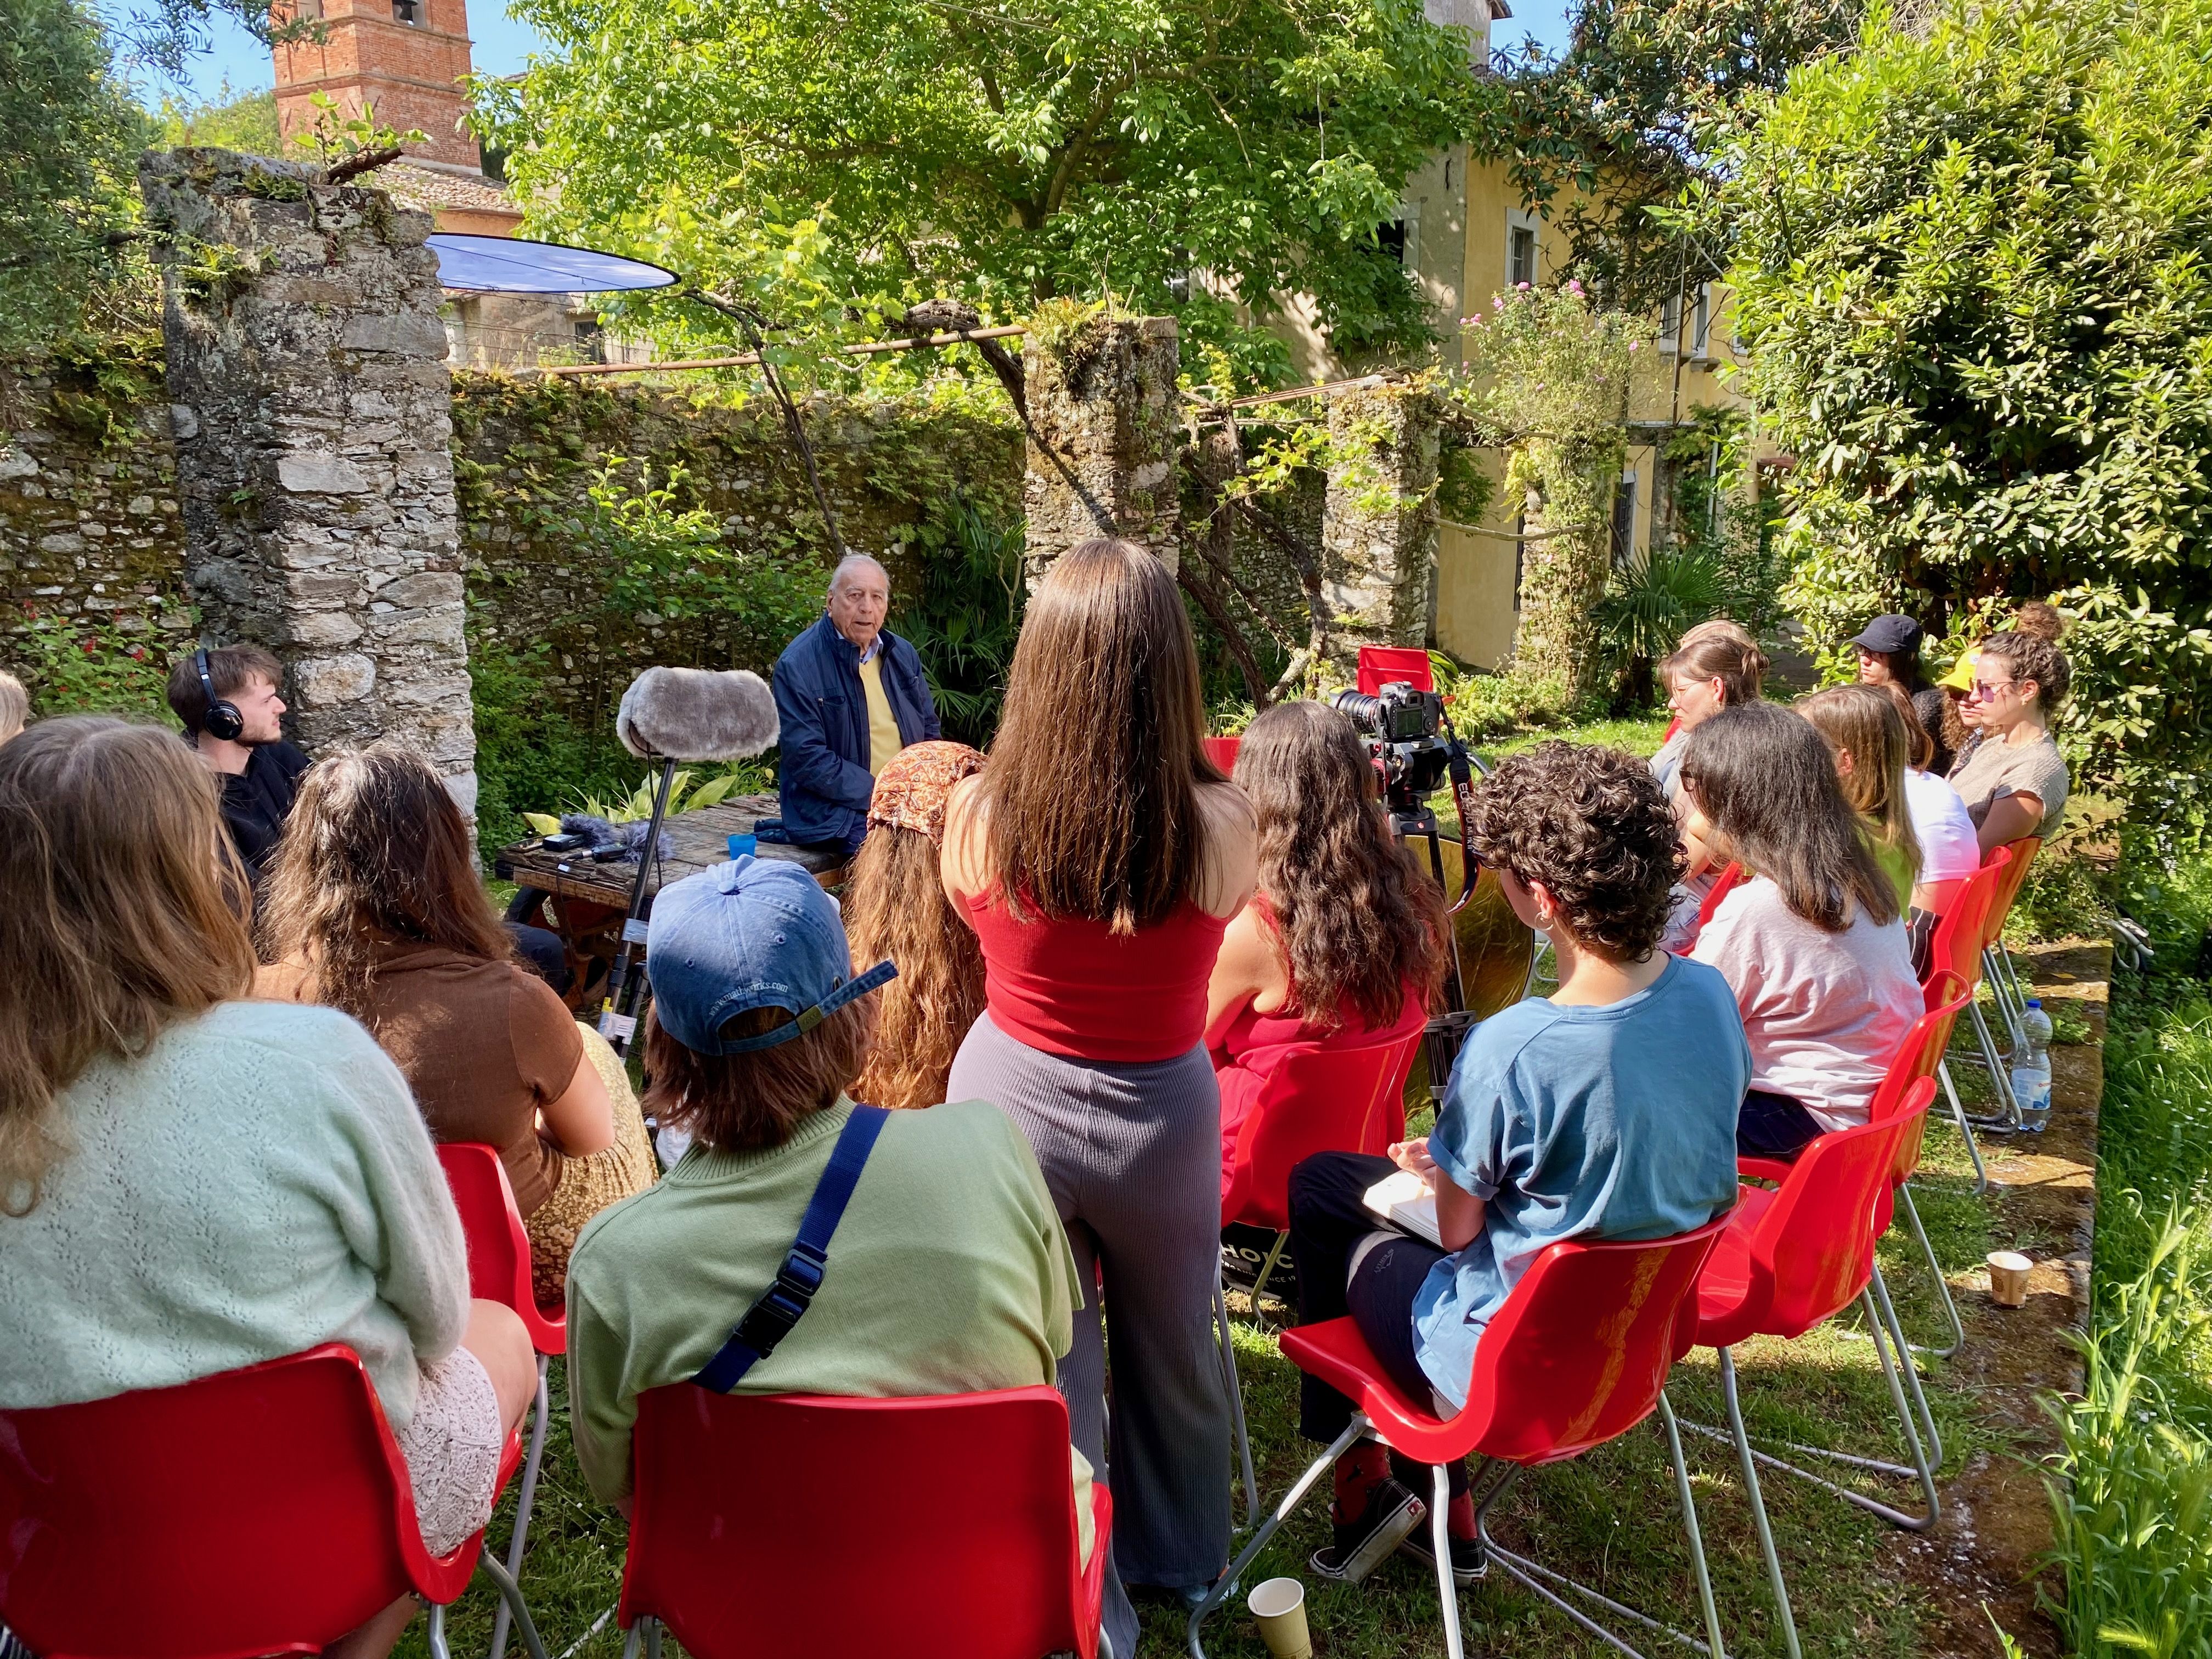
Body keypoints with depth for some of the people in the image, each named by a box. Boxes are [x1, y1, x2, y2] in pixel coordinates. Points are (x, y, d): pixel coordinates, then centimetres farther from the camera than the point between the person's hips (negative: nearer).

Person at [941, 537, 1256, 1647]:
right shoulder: (1221, 825, -22)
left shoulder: (978, 814, -18)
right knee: (1171, 1351, 25)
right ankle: (1180, 1562, 50)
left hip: (1011, 1099, 0)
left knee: (1042, 1371, 16)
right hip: (1160, 1117, 1)